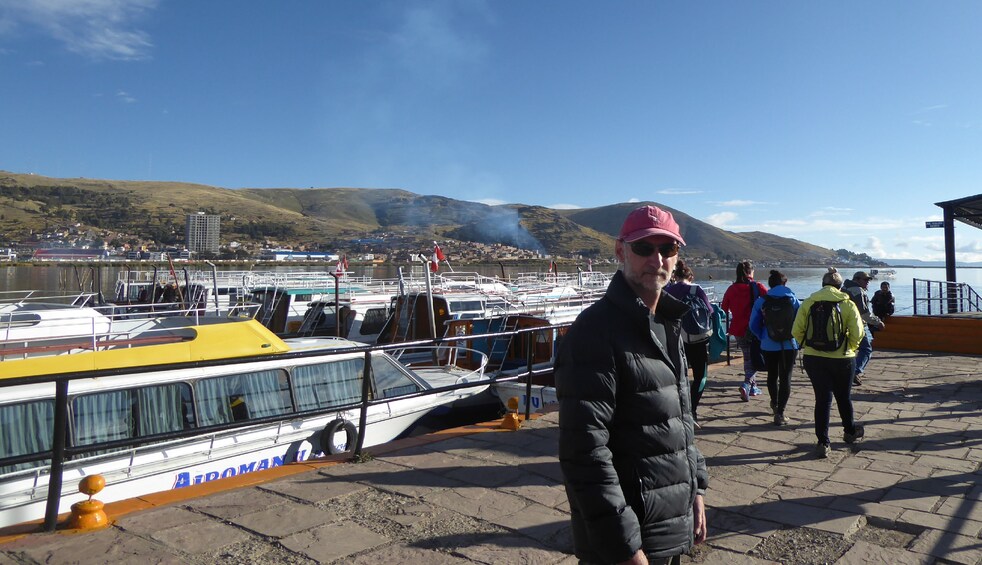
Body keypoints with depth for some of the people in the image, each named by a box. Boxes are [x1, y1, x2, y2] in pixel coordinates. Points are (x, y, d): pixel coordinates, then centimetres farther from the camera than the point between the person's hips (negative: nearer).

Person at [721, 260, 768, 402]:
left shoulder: (731, 289, 0)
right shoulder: (757, 287, -6)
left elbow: (723, 309, 5)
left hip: (738, 329, 3)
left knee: (748, 357, 19)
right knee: (754, 359, 5)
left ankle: (753, 387, 27)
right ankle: (747, 384, -14)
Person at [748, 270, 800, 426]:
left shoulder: (761, 301, -1)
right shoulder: (793, 299, -1)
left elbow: (753, 325, -1)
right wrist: (797, 337, 12)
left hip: (769, 345, 1)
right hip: (789, 345, -1)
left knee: (772, 376, 20)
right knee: (785, 378, 3)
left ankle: (775, 404, 39)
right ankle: (780, 413, -3)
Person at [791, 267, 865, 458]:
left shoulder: (808, 303, -2)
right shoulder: (848, 304, -5)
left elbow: (796, 331, -6)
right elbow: (857, 333, -10)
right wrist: (850, 349, 7)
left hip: (813, 358, 1)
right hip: (842, 359, 0)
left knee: (822, 399, 6)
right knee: (844, 397, 20)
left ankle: (823, 443, 4)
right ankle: (850, 431, 41)